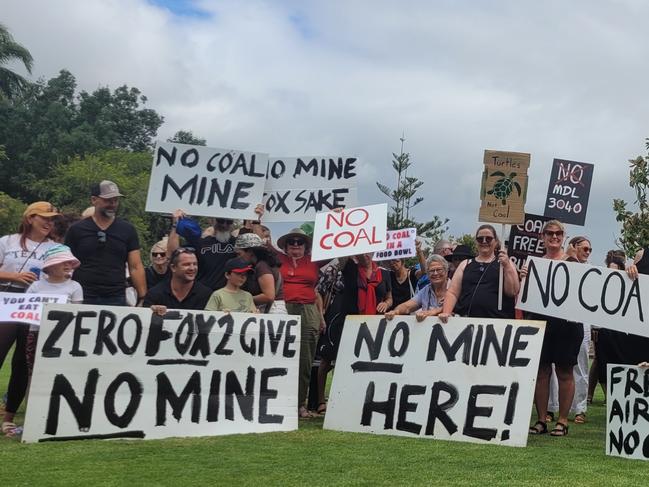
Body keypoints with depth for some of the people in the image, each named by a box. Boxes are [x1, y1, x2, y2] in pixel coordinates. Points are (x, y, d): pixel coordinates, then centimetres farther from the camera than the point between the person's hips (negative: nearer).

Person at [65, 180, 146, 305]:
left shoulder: (127, 230, 8)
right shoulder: (77, 230, 5)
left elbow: (135, 267, 5)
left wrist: (143, 298, -4)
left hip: (116, 299, 1)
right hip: (83, 299, -1)